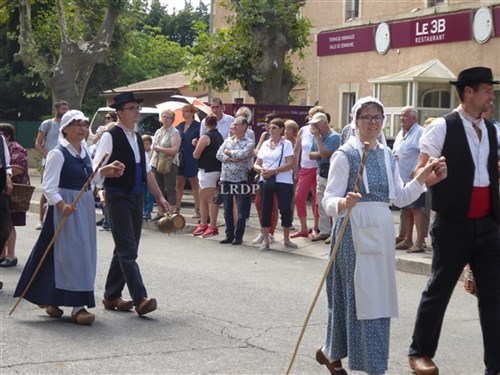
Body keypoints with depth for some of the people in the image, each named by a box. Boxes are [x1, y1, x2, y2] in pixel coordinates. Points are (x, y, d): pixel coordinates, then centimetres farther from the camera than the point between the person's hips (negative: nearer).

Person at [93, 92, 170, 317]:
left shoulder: (137, 138, 16)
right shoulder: (111, 136, -8)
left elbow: (146, 170, 22)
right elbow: (96, 167, -14)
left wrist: (159, 197, 21)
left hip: (137, 197, 8)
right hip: (118, 197, -8)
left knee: (124, 249, 12)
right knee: (127, 250, -11)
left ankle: (111, 296, 21)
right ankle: (140, 299, -16)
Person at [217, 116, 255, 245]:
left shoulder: (249, 142, -3)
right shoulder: (228, 140, 12)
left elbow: (243, 154, -21)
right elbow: (219, 154, 1)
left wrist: (228, 152, -7)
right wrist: (232, 158, -15)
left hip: (240, 180, -5)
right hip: (226, 179, 5)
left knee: (241, 211, 1)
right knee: (227, 210, 10)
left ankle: (238, 237, 8)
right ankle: (229, 235, 19)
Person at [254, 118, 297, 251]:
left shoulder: (286, 144, -1)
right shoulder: (265, 144, 12)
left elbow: (290, 164, -11)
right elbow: (256, 164, 12)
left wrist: (274, 171, -20)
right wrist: (261, 169, -11)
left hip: (283, 181, -4)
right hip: (266, 181, 4)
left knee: (285, 209, -2)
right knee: (265, 209, 1)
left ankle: (286, 239, 13)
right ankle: (265, 240, 8)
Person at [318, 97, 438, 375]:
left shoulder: (387, 154, 12)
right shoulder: (345, 155, -7)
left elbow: (401, 197, 14)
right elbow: (329, 199, -12)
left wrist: (423, 177, 1)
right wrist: (343, 203, -33)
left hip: (382, 230, 7)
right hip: (354, 230, -7)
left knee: (379, 297, 11)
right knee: (361, 295, -6)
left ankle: (331, 352, 27)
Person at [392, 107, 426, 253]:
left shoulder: (420, 132, -9)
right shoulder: (401, 134, 18)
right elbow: (395, 152, 28)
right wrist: (393, 156, 5)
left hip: (413, 179, -9)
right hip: (401, 179, 9)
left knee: (416, 208, -10)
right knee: (405, 209, 12)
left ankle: (420, 241, -9)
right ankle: (407, 240, 20)